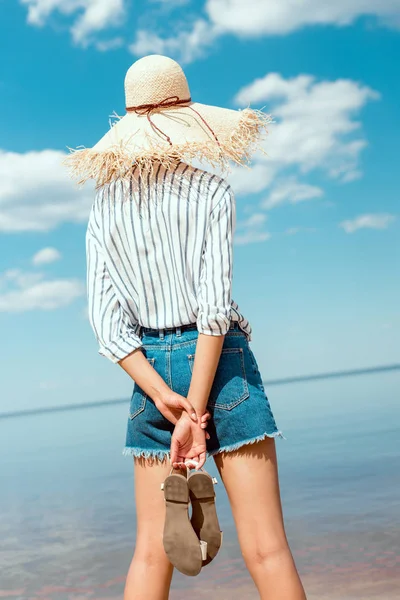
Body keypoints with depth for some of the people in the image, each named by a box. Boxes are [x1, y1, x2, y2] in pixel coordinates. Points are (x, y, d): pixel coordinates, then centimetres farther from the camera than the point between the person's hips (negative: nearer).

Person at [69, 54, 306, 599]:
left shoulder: (103, 210, 9)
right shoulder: (210, 191, -2)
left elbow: (107, 323, 0)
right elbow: (213, 304, -13)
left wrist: (162, 397, -7)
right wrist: (196, 412, -13)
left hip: (150, 369, 4)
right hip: (219, 363, -4)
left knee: (152, 552, 7)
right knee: (266, 548, -3)